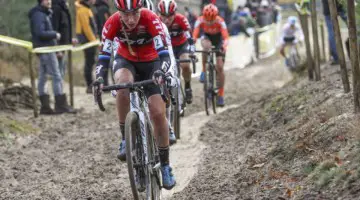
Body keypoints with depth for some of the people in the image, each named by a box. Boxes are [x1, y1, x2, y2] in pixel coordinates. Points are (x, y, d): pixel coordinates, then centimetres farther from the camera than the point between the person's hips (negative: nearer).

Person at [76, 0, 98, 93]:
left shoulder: (86, 9, 16)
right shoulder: (83, 10, -14)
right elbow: (86, 27, -19)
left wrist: (94, 39, 17)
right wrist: (93, 40, -19)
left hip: (90, 39, 10)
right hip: (87, 39, -10)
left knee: (90, 62, 12)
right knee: (89, 62, -8)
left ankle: (90, 85, 16)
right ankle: (90, 86, -6)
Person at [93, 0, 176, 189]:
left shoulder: (151, 19, -31)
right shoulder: (112, 23, -25)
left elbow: (163, 52, -35)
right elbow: (104, 55, -25)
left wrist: (161, 72, -54)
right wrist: (99, 78, -41)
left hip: (151, 62, -1)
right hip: (125, 60, 1)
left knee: (158, 113, -13)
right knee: (123, 85, -35)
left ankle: (165, 166, 3)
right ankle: (125, 138, -19)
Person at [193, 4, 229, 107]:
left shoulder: (220, 21, -32)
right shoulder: (200, 20, -29)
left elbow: (226, 37, -41)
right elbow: (194, 36, -38)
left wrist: (224, 46, -61)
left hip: (218, 38, -1)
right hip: (207, 37, 1)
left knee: (220, 67, -9)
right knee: (206, 46, -38)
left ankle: (221, 95, 2)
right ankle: (204, 71, -20)